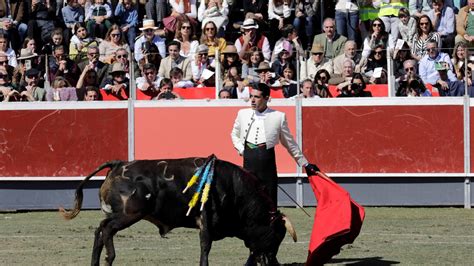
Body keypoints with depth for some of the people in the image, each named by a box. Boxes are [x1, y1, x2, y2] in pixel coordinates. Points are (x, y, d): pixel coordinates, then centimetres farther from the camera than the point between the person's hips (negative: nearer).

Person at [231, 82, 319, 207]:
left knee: (270, 200, -1)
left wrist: (305, 164, 12)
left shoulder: (278, 117, 3)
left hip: (267, 158, -2)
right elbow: (234, 134, 24)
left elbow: (290, 143, 10)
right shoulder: (243, 114, 10)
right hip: (248, 159, 2)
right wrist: (241, 149, 7)